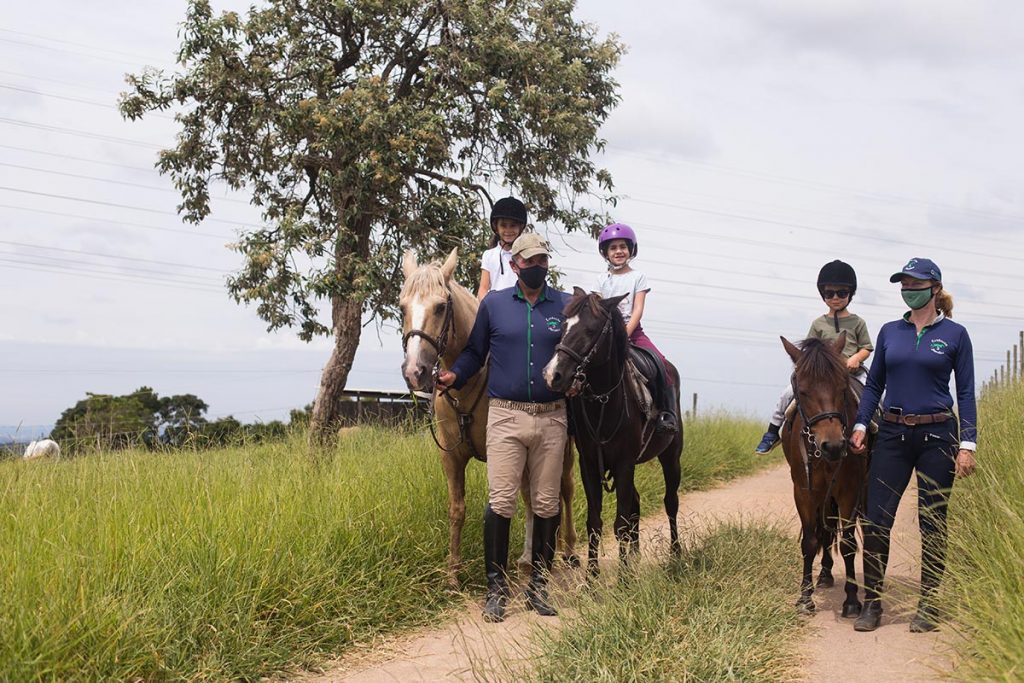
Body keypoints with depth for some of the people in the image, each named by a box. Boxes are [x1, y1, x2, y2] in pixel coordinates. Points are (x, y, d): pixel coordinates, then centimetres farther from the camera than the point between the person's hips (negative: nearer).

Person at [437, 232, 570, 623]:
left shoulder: (565, 306, 7)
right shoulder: (493, 304, 5)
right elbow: (475, 352, 9)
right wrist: (454, 375, -8)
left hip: (552, 418, 2)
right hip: (506, 416, -1)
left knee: (546, 505, 7)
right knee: (501, 503, -5)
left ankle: (539, 585, 18)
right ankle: (496, 587, 5)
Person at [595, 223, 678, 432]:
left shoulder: (638, 277, 6)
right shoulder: (602, 279, 12)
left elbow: (638, 310, -4)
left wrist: (624, 333, -19)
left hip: (632, 331, -1)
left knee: (660, 364, -23)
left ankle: (667, 413, -18)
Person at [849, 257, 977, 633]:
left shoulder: (955, 335, 0)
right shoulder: (889, 331, 8)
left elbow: (966, 393, -1)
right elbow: (874, 384, 12)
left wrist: (967, 444, -8)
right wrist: (859, 425, 0)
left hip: (937, 436, -3)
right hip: (893, 435, 3)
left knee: (933, 522, 5)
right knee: (876, 520, -1)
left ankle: (928, 606, 17)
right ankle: (872, 603, 9)